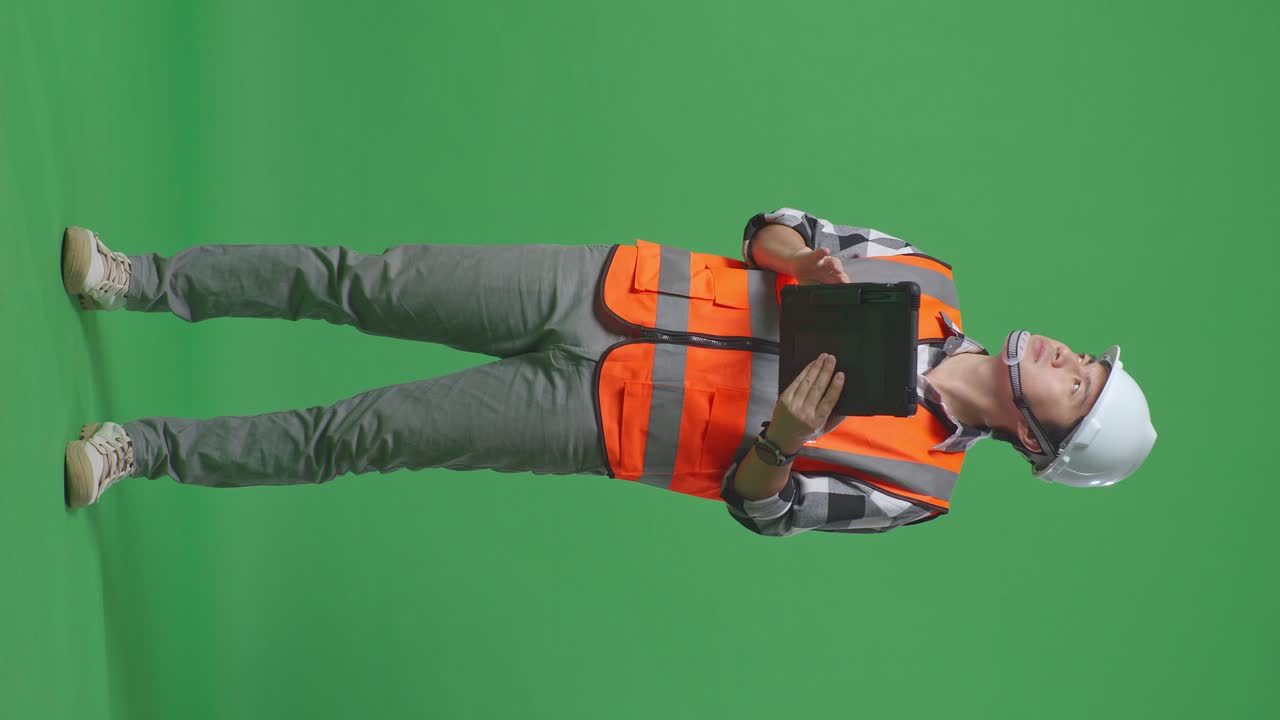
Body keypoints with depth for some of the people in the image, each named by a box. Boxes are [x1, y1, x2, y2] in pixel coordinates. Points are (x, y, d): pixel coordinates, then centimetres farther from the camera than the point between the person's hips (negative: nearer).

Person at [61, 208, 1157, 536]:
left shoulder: (914, 486, -4)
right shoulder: (929, 285, 5)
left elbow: (762, 504, -4)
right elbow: (771, 230, 9)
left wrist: (780, 442, -26)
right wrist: (795, 253, -15)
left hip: (601, 421, -3)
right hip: (607, 287, 3)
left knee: (357, 436, -9)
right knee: (363, 280, -7)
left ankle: (145, 449, 8)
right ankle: (138, 280, 8)